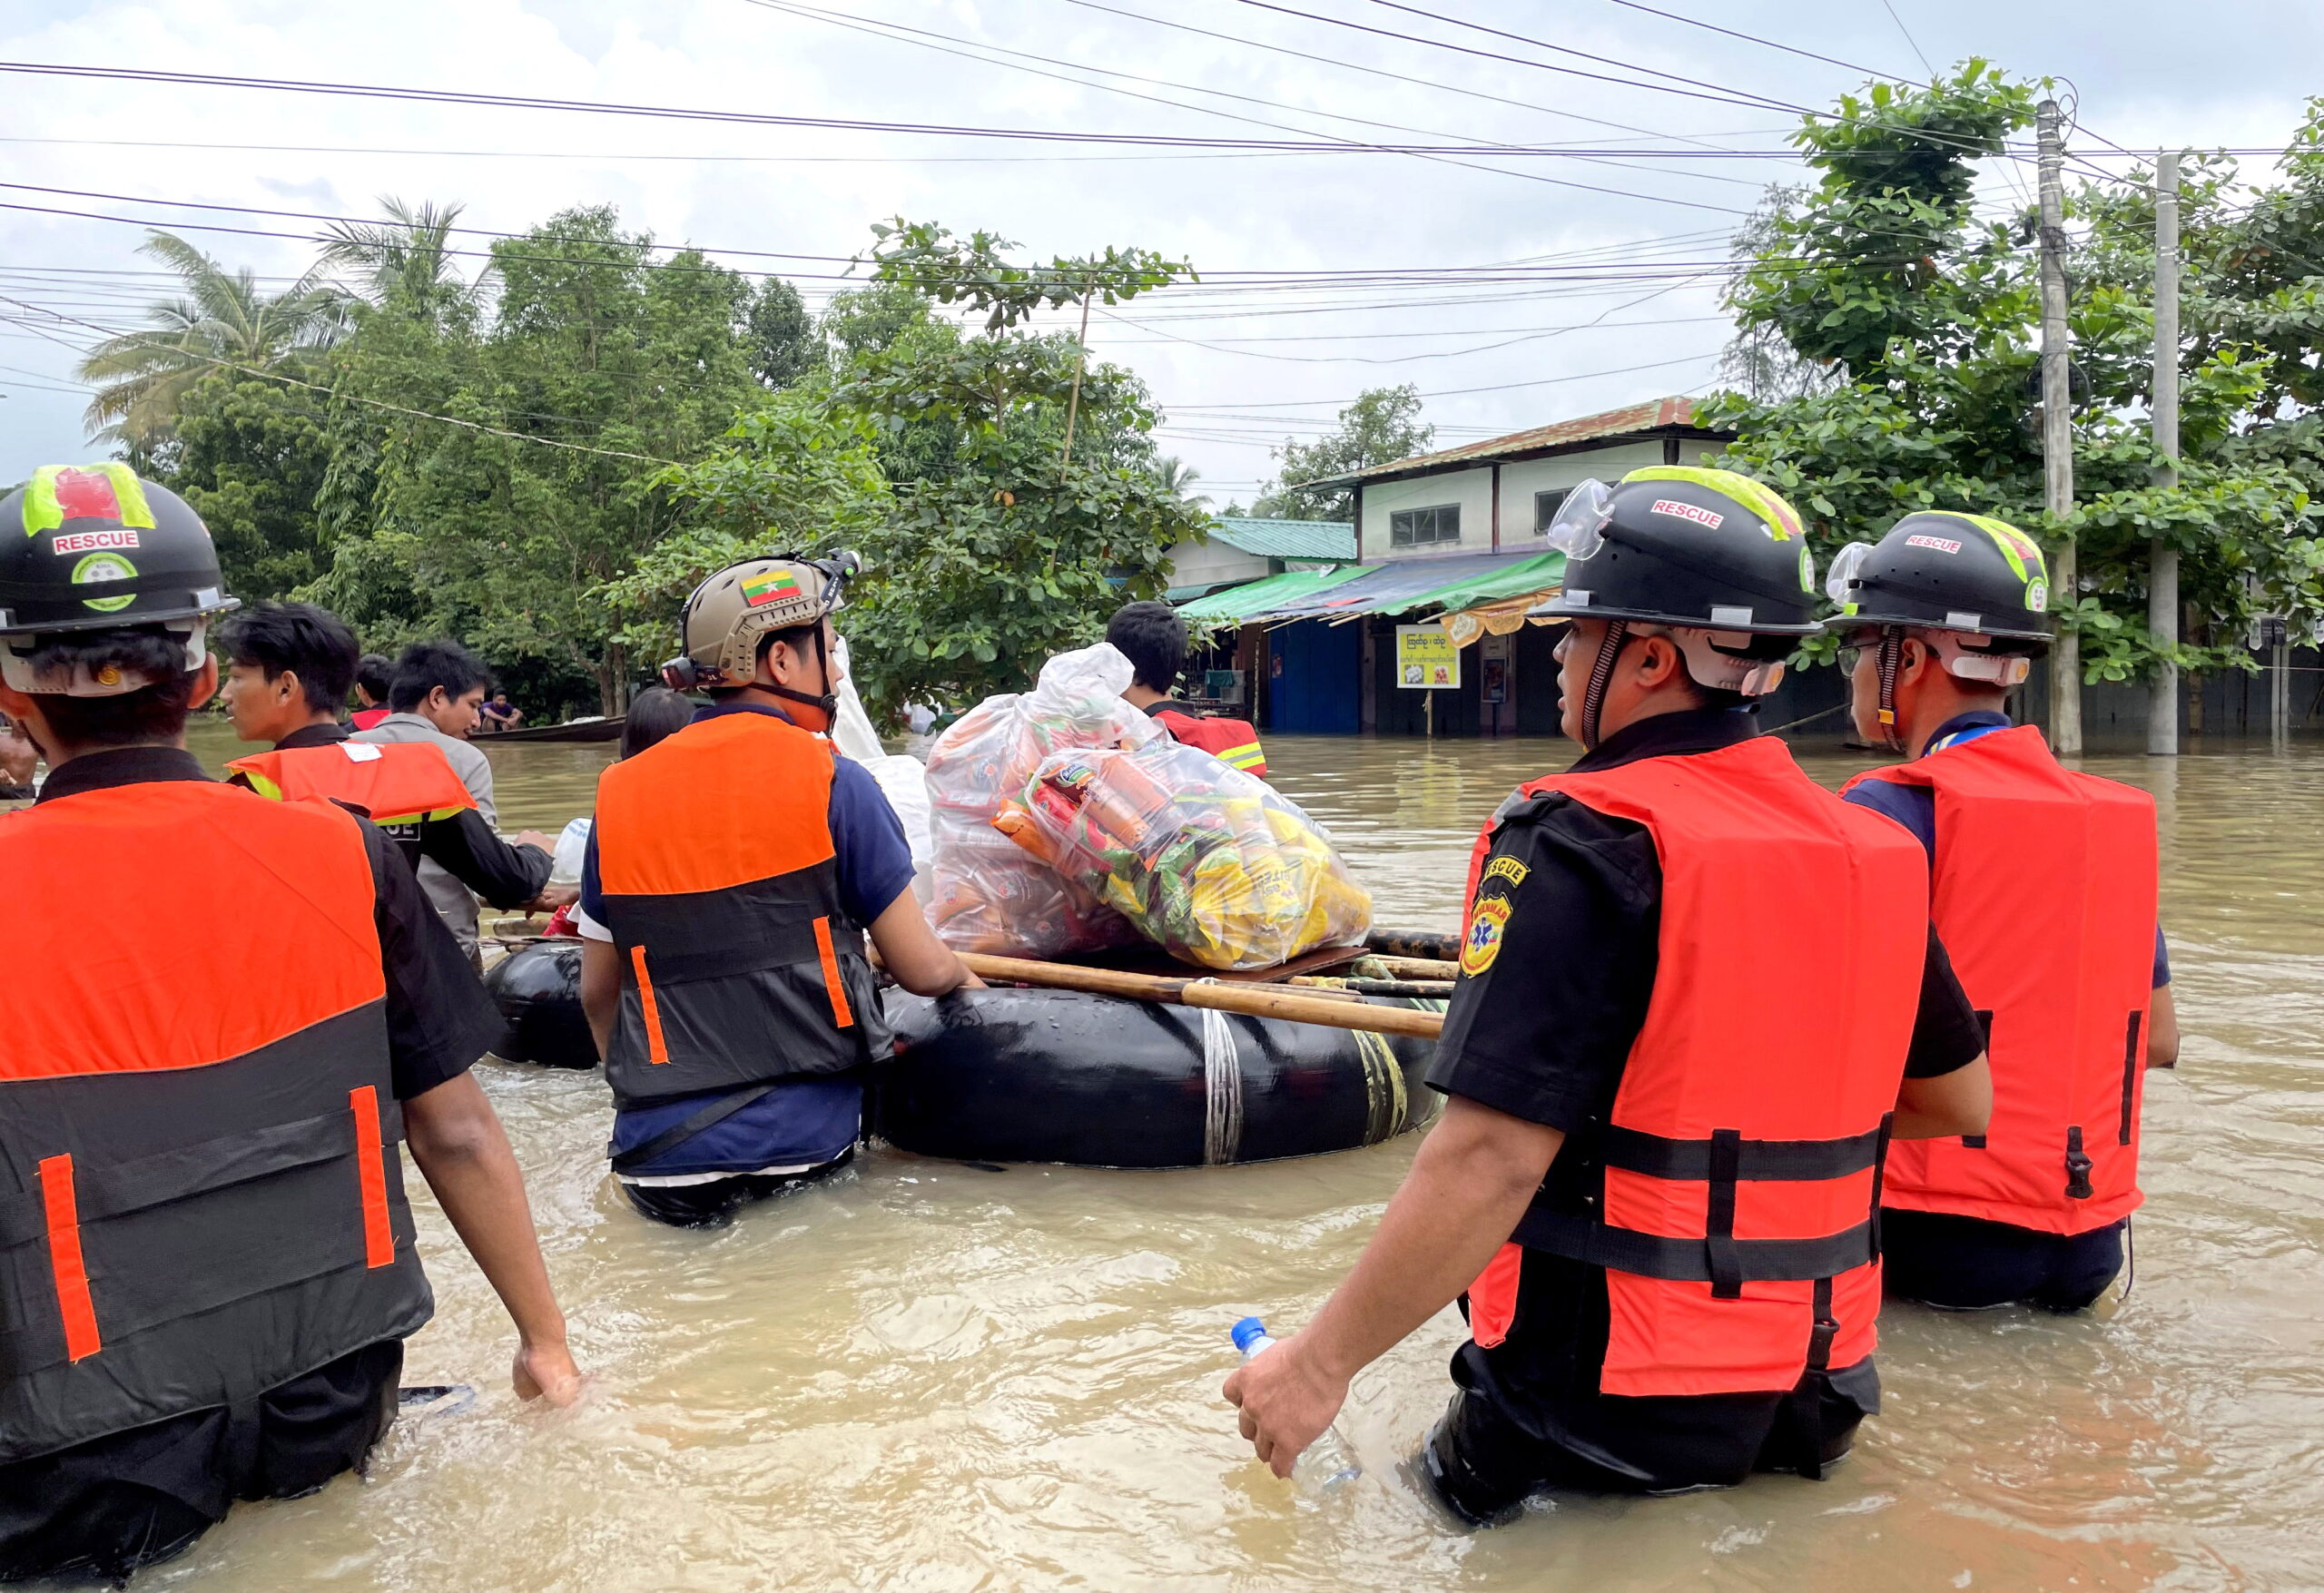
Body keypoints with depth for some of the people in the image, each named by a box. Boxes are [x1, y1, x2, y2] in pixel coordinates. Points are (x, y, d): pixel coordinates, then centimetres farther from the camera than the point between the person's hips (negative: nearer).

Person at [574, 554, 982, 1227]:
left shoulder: (618, 793, 7)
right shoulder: (831, 781, -5)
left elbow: (598, 993, 14)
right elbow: (923, 970, 0)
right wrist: (969, 979, 22)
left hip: (653, 1156, 4)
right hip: (803, 1142, -4)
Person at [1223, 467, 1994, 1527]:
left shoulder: (1584, 844, -20)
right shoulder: (1870, 853, 1)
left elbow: (1491, 1159, -25)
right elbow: (1960, 1102, 14)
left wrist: (1321, 1361, -15)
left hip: (1607, 1420, -6)